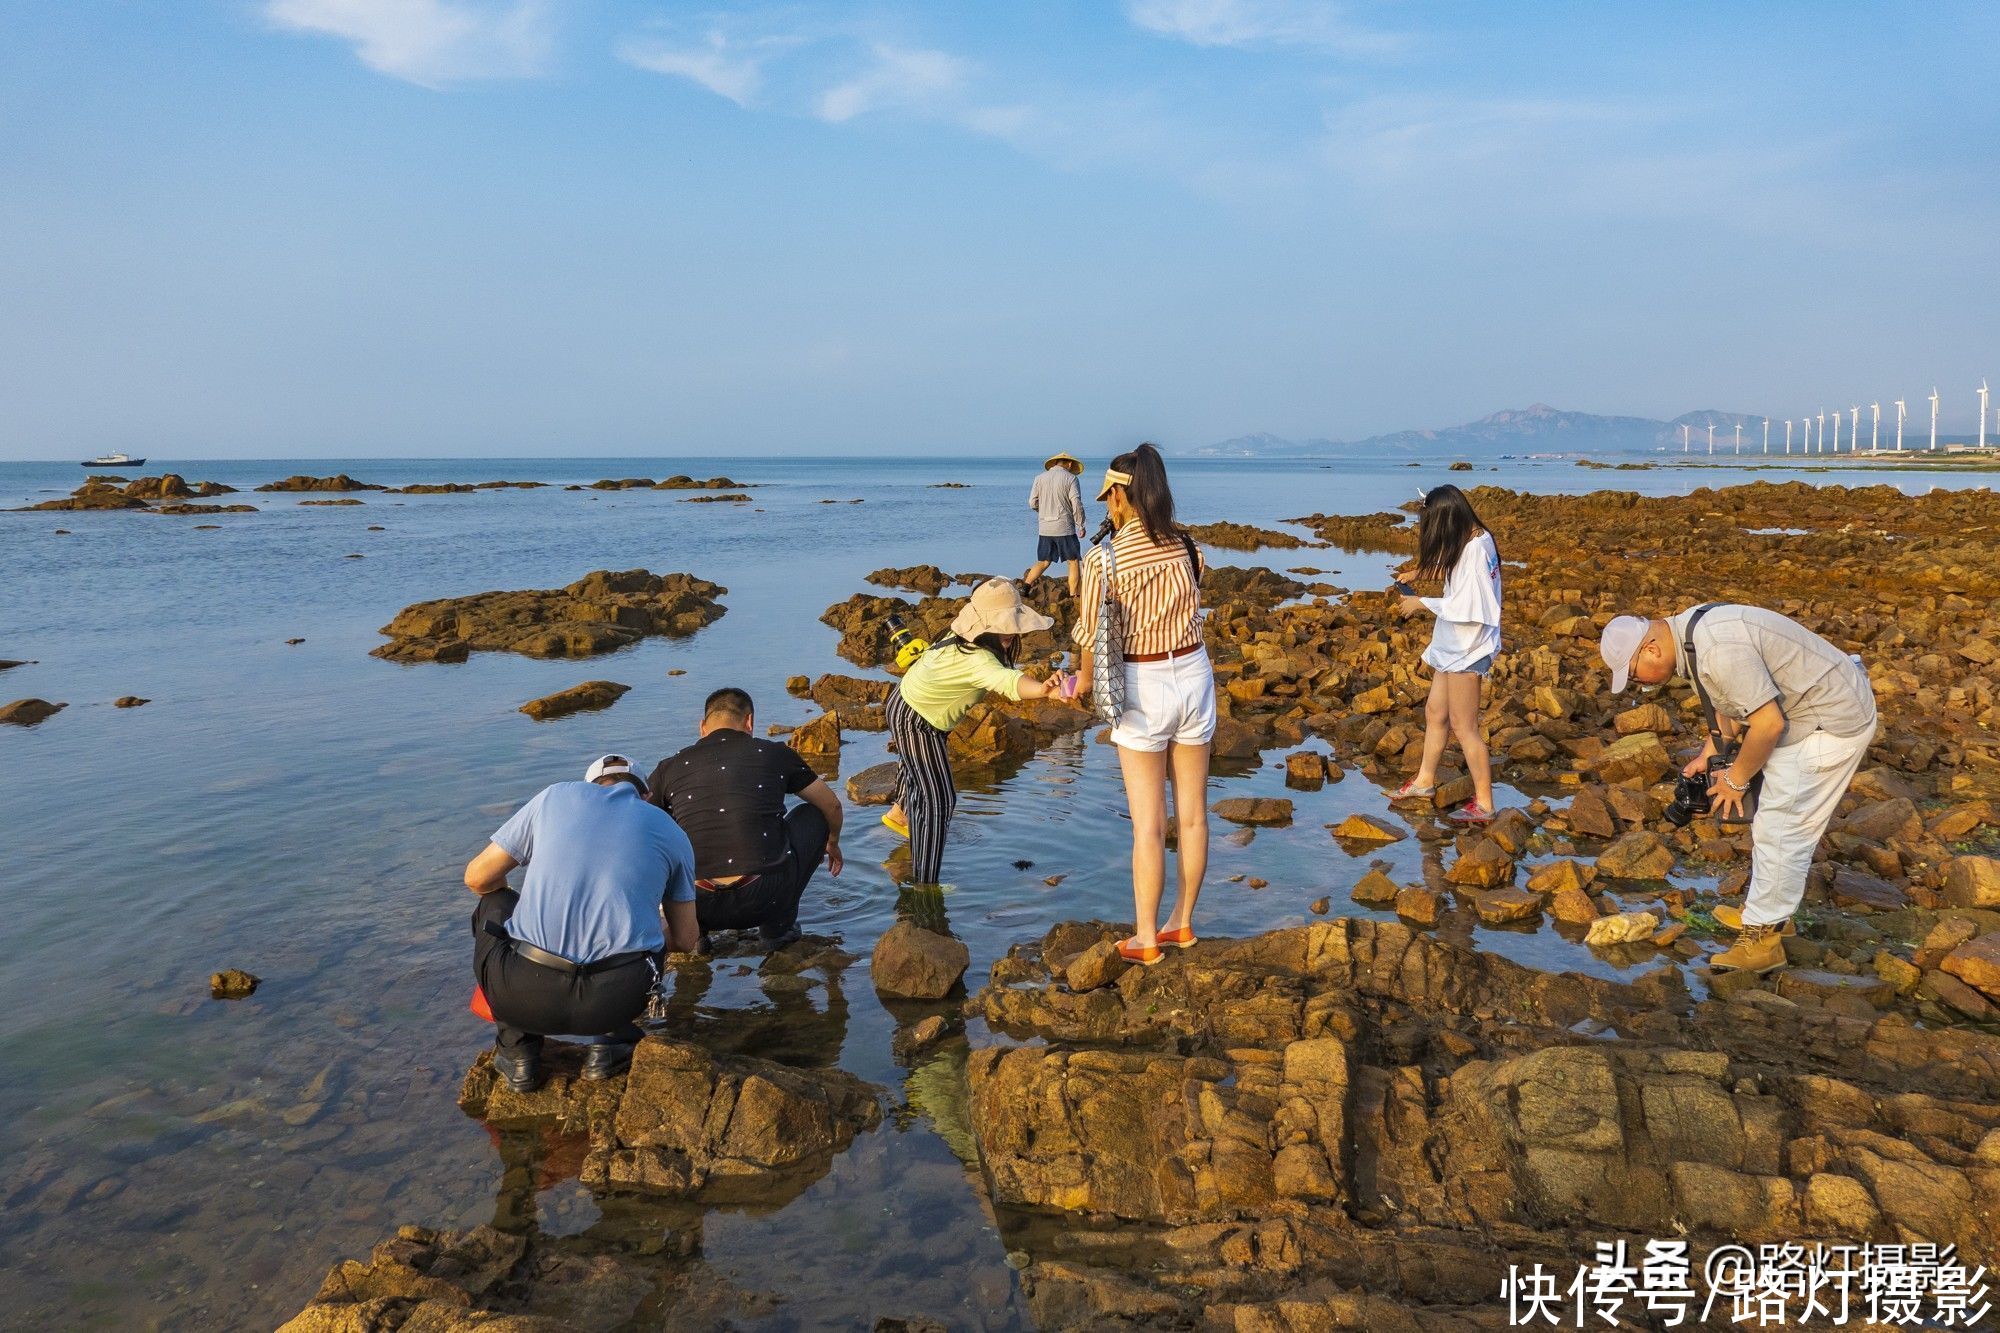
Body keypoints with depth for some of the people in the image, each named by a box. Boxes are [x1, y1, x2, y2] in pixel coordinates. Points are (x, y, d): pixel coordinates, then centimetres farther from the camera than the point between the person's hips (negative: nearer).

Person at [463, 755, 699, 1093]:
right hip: (615, 999, 2)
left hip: (521, 994, -1)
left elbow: (478, 878, 18)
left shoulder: (554, 796, 13)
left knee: (493, 903, 30)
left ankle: (518, 1052, 22)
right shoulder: (672, 832, 16)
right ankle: (612, 1040, 18)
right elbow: (684, 940, 22)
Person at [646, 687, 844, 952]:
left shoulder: (670, 768, 11)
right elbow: (831, 805, 23)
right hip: (765, 900, -2)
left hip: (699, 907, 2)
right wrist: (832, 844, 46)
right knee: (813, 816, 23)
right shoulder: (774, 754, 10)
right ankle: (778, 927, 21)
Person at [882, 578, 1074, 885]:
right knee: (939, 801, -10)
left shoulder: (965, 637, -15)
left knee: (917, 768, 36)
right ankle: (924, 887, -5)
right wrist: (1043, 689, -80)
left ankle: (898, 814, 65)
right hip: (917, 722, -10)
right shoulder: (976, 658, -42)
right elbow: (1006, 681, -63)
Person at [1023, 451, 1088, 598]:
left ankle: (1025, 585, 2)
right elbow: (1076, 504, -8)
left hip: (1044, 529, 4)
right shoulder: (1070, 478, -4)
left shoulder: (1040, 478, 7)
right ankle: (1073, 595, 4)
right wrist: (1081, 525, 1)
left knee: (1043, 562, 14)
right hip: (1065, 528, -4)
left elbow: (1032, 503, 5)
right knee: (1073, 562, 6)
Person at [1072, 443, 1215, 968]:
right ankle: (1182, 923, 30)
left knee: (1148, 823, 5)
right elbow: (1188, 603, 9)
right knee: (1192, 814, 15)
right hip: (1194, 674, 5)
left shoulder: (1104, 559, -15)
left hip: (1142, 687, -5)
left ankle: (1145, 939, 16)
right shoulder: (1186, 543, -2)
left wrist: (1084, 684, 11)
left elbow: (1093, 640, -9)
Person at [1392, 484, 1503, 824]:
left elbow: (1465, 607, -25)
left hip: (1467, 649, -10)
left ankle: (1484, 803, 9)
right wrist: (1420, 572, 9)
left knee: (1463, 726, -1)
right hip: (1454, 646, 10)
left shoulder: (1475, 550, -25)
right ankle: (1425, 781, 35)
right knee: (1435, 712, 19)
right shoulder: (1473, 540, 3)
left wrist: (1422, 603, -14)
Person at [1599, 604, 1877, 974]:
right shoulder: (1690, 632, 3)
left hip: (1833, 723, -10)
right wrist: (1708, 755, 11)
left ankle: (1763, 939, 2)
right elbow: (1731, 701, 17)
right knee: (1772, 820, 18)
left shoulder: (1718, 650, -30)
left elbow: (1768, 723, -28)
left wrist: (1735, 779, -14)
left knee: (1782, 829, -7)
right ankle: (1768, 913, 31)